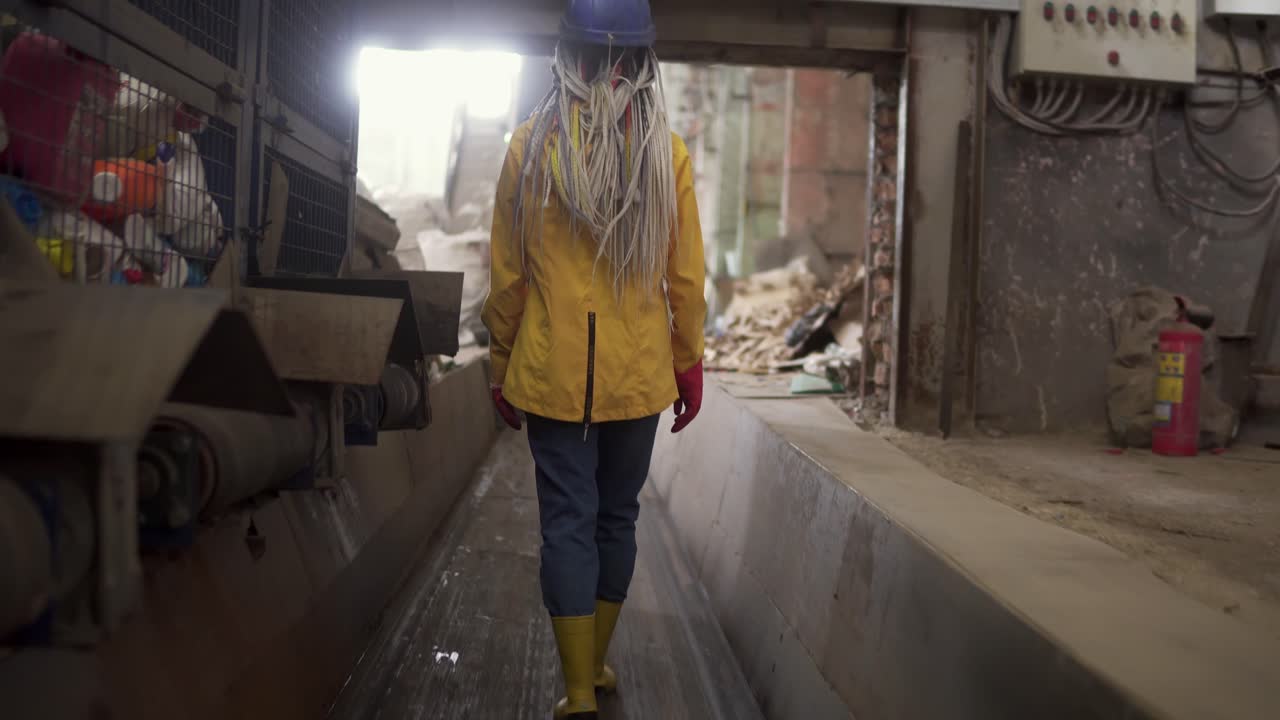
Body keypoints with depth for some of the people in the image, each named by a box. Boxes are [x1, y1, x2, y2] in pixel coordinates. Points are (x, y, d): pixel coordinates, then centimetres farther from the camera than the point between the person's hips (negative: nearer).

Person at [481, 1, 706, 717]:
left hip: (554, 370, -1)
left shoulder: (532, 145, -6)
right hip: (637, 370, 1)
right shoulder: (668, 153, -5)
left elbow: (506, 273, -2)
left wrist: (502, 364, 9)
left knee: (568, 522, 5)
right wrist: (690, 362, 10)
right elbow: (685, 276, -2)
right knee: (618, 516, 15)